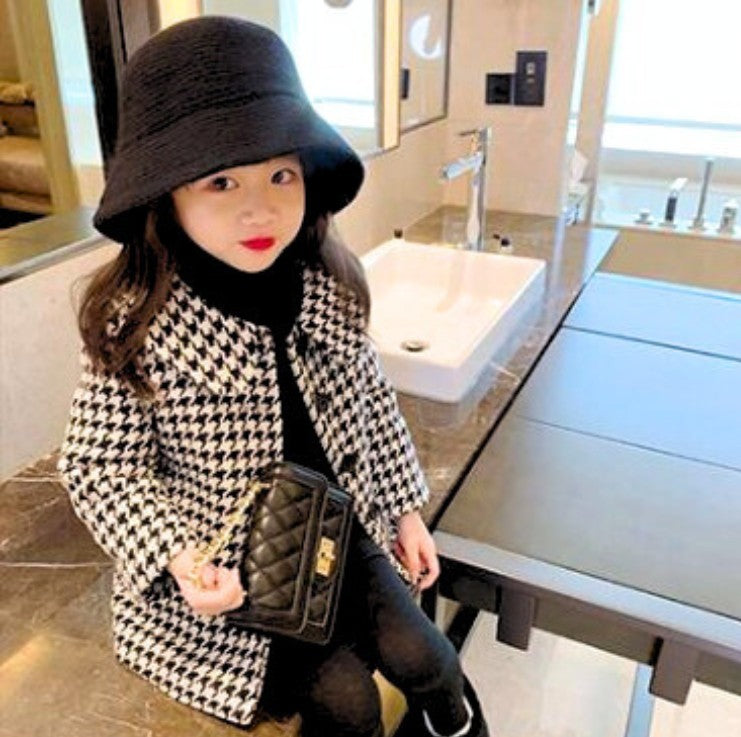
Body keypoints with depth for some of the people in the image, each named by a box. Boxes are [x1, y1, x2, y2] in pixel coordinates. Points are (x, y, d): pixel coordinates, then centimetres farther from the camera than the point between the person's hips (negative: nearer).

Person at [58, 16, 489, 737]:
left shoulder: (329, 288, -9)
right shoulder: (135, 322, -22)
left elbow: (371, 401, 2)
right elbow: (99, 466, -13)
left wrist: (405, 509, 8)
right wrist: (174, 557, -27)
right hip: (221, 574, -3)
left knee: (422, 658, 7)